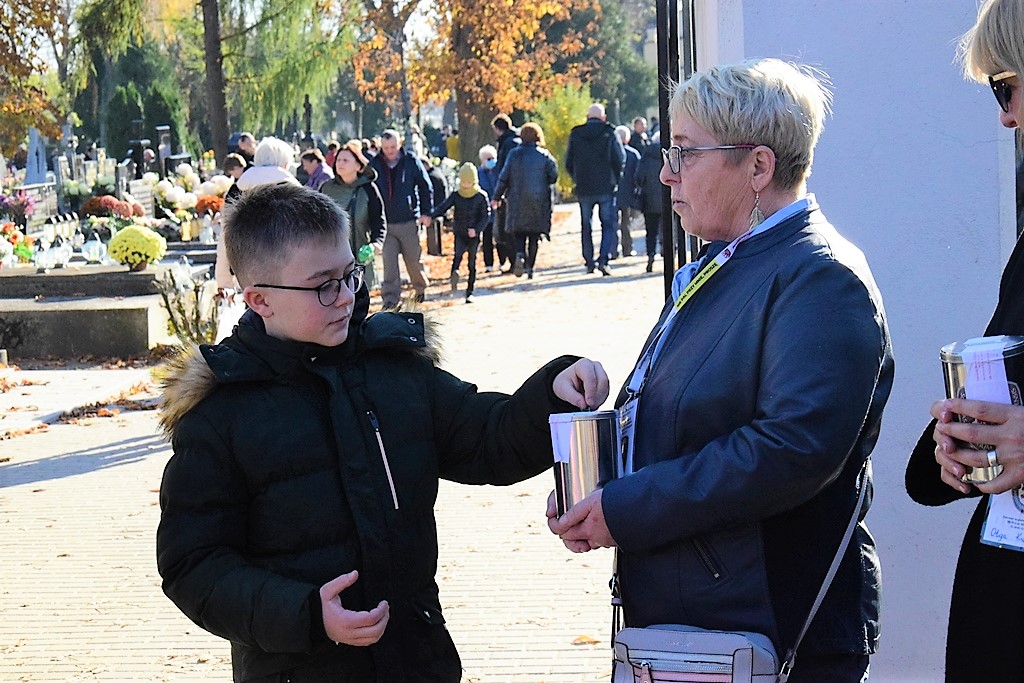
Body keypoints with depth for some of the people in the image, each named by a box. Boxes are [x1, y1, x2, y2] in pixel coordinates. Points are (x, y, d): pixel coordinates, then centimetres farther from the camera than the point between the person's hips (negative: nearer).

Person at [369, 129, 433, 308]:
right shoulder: (374, 165, -1)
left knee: (413, 259, 11)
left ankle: (420, 288, 35)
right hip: (385, 223, 1)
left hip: (409, 222, 0)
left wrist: (426, 212, 1)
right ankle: (390, 297, 0)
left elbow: (425, 187, 5)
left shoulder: (412, 162, -4)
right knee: (389, 261, -6)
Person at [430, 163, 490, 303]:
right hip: (459, 233, 0)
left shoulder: (481, 196, -2)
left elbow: (486, 216, -4)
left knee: (472, 263, 5)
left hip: (474, 235, 0)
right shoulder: (456, 195, 3)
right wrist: (430, 215, -25)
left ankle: (470, 292, 11)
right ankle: (454, 273, -51)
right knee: (458, 253, -27)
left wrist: (476, 229, -20)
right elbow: (443, 207, -6)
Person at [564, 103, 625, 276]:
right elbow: (620, 159, -5)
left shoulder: (575, 134, 3)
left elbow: (568, 163, 4)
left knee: (586, 226, 12)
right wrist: (615, 179, 10)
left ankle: (589, 262, 12)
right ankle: (603, 259, -13)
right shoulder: (609, 133, -4)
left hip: (584, 189, 2)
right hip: (606, 187, -2)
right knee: (608, 224, 3)